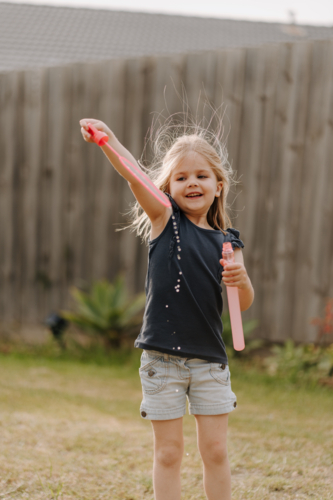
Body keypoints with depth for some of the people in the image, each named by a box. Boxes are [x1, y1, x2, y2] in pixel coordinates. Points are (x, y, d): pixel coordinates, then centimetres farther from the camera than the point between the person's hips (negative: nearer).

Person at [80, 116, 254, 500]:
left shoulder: (227, 241, 5)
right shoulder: (165, 219, -2)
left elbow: (244, 304, 5)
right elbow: (136, 179, -20)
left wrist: (241, 279, -18)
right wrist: (108, 140, -38)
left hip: (210, 358, 2)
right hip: (163, 358, -2)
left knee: (215, 450, 7)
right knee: (168, 452, 5)